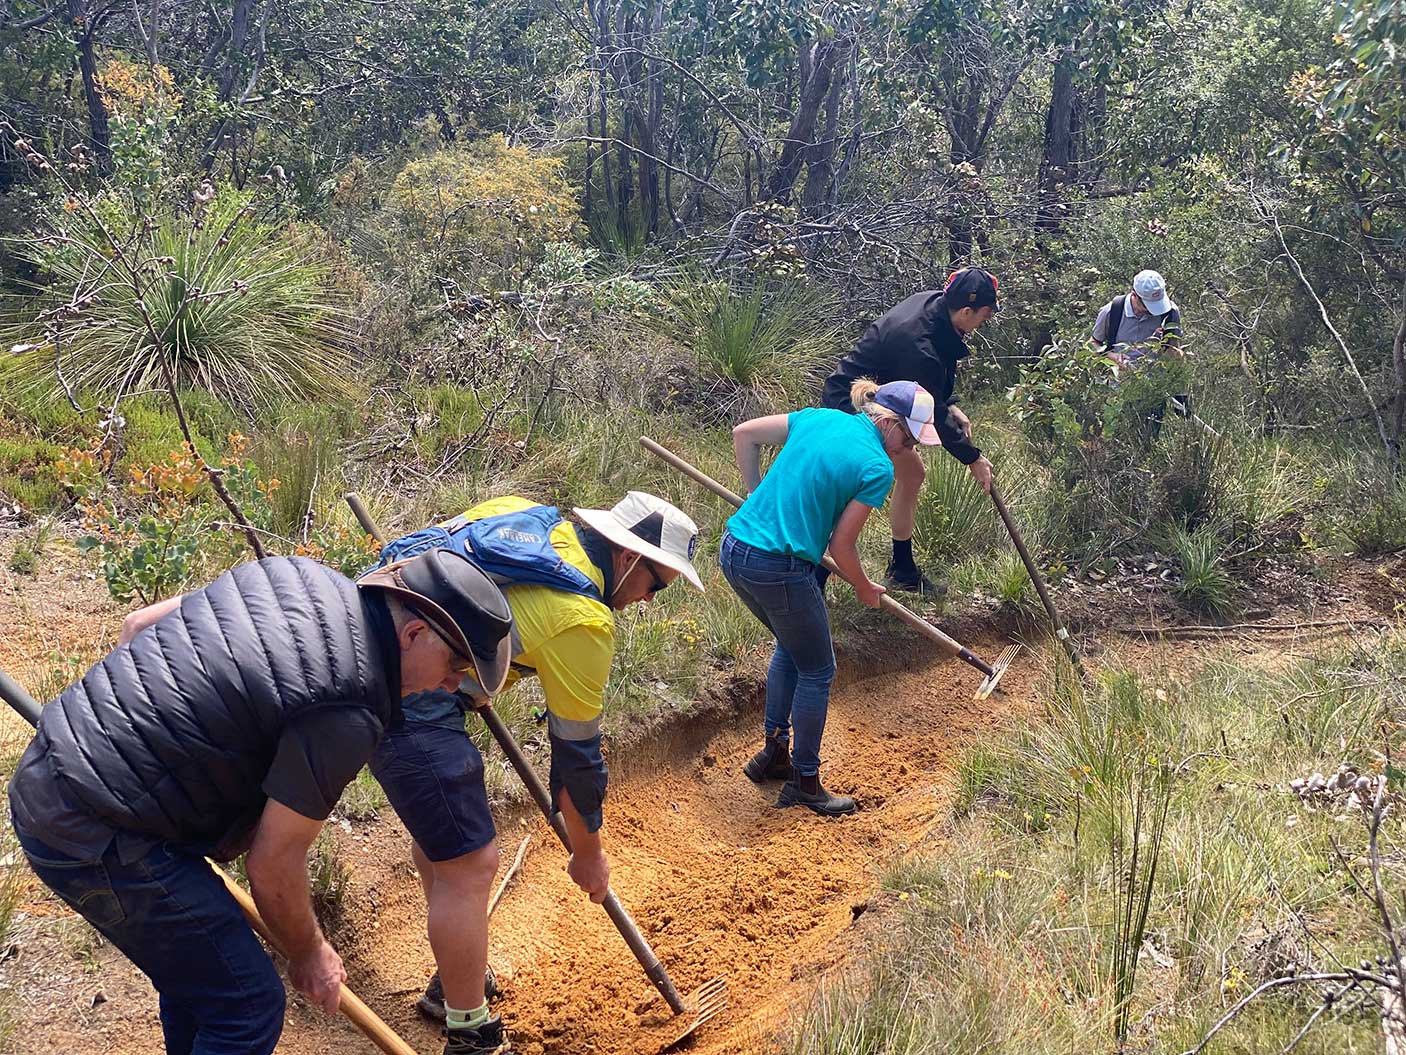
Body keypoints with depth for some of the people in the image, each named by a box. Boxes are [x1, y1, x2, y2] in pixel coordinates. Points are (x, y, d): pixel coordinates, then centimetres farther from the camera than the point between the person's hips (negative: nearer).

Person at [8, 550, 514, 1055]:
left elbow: (139, 624, 13)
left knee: (196, 966, 25)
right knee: (248, 1006, 1)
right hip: (96, 836, -10)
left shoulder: (293, 575, 2)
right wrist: (308, 954, 7)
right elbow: (273, 863, -12)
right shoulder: (348, 713, -21)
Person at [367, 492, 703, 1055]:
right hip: (409, 696, -10)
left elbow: (424, 543, 21)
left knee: (437, 823, 24)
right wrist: (588, 852, 14)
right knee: (470, 866, -2)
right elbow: (577, 751, -1)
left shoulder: (528, 513, 10)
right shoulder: (584, 622, -10)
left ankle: (453, 983, 40)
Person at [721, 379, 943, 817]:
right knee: (817, 671, 12)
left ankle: (773, 752, 39)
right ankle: (804, 782, 23)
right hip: (779, 570, -8)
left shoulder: (819, 417, 9)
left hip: (733, 550, 8)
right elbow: (841, 545, -7)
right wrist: (865, 588, 12)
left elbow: (743, 433, 14)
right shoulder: (878, 468, -10)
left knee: (792, 644, 29)